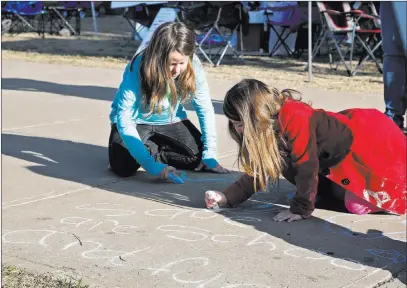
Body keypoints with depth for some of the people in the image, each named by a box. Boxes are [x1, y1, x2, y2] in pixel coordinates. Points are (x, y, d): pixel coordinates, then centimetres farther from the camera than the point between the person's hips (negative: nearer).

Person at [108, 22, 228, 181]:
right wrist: (150, 164, -43)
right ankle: (149, 149, 7)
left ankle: (153, 151, 7)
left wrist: (209, 154, -19)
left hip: (169, 120, 3)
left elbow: (205, 109, -12)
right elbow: (124, 120, -34)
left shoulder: (193, 67, -24)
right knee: (124, 167, -26)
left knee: (200, 157, -18)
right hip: (135, 121, -2)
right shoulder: (138, 69, -33)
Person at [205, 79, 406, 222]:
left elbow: (307, 167, -30)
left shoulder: (294, 119, -35)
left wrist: (301, 209, -21)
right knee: (354, 204, 10)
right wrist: (226, 197, -8)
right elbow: (260, 171, 2)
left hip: (369, 139, -8)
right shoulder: (268, 128, -6)